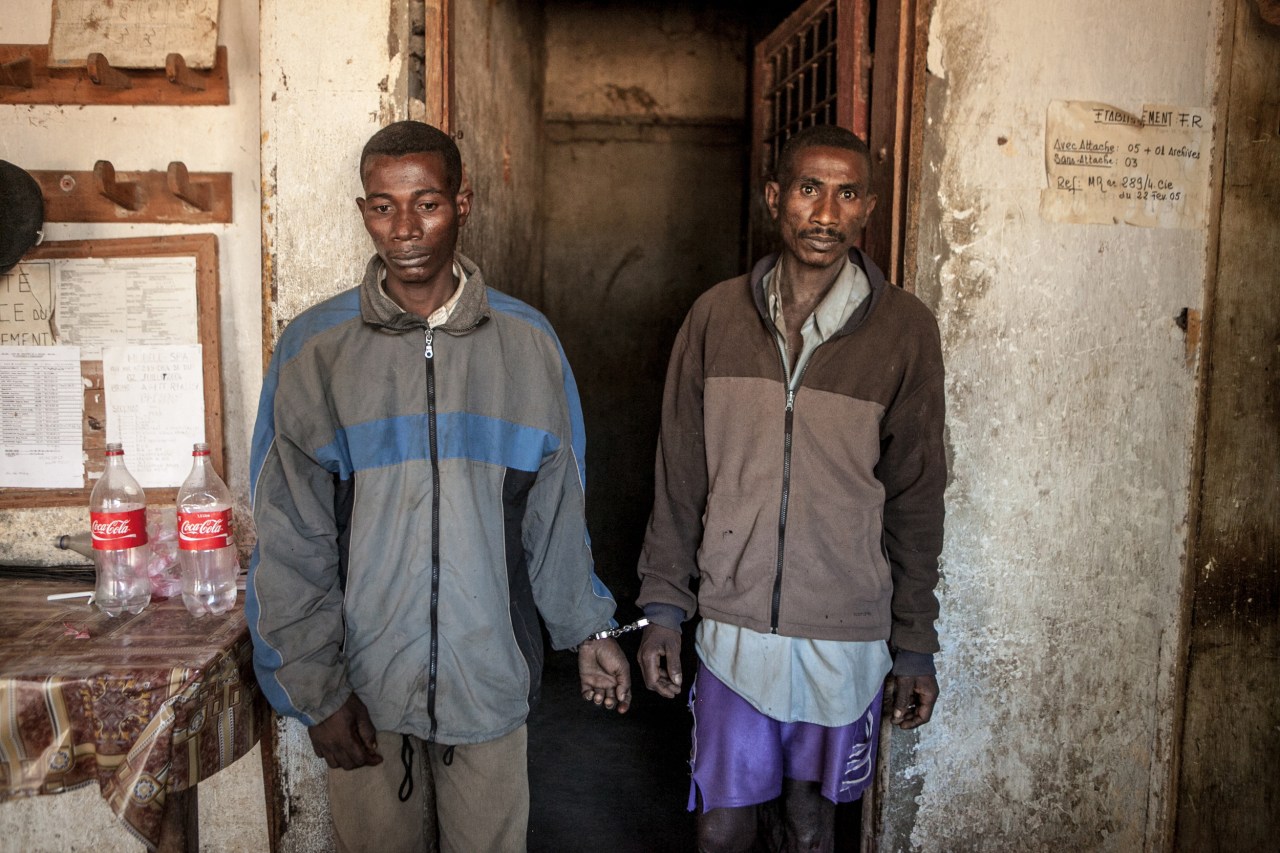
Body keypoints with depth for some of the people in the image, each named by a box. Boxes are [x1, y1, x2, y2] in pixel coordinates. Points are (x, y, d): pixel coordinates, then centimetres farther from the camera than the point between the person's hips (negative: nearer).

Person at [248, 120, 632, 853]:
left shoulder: (526, 341, -2)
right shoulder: (314, 349, -5)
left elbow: (555, 510, 5)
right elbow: (292, 539, -4)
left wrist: (588, 629, 8)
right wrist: (316, 687, -6)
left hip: (491, 676, 1)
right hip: (364, 685, 0)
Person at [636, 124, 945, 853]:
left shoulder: (905, 329, -6)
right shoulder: (717, 315, -3)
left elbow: (917, 498, -2)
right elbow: (679, 477, 2)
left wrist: (916, 646, 0)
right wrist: (663, 606, 1)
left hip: (846, 636, 0)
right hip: (732, 626, 1)